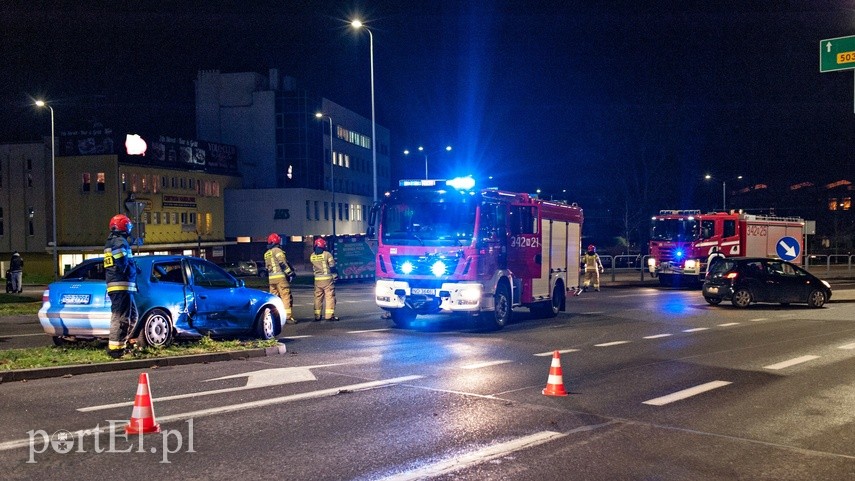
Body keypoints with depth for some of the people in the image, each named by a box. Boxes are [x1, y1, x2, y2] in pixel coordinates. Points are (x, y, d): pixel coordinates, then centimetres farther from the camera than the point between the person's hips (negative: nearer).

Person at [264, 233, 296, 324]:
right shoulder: (277, 250, -5)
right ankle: (288, 317, -12)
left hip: (271, 278, 8)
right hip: (280, 277, -8)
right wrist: (290, 273, -10)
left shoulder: (266, 254, 19)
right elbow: (283, 263, -13)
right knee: (286, 297, -7)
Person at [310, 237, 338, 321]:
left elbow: (313, 267, 12)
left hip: (317, 279, 4)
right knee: (330, 296, -2)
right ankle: (329, 315, -7)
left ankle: (317, 316, 14)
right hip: (327, 278, -4)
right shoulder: (327, 254, -10)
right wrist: (335, 274, 4)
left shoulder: (312, 256, 3)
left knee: (318, 297, 11)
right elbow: (332, 266, -7)